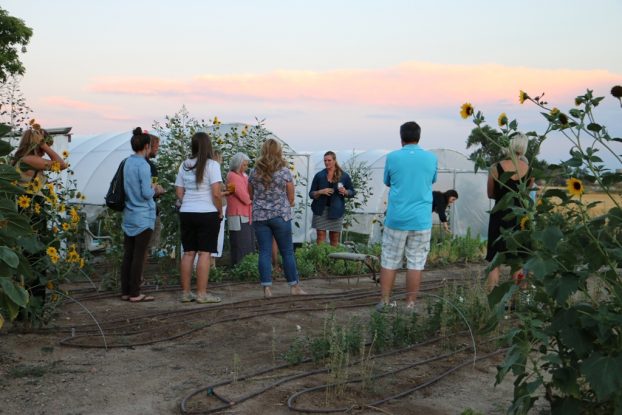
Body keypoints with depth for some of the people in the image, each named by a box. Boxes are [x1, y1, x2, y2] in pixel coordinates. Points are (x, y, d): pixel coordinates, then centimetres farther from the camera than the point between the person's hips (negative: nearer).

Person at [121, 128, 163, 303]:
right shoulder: (143, 165, -16)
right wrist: (155, 189, 2)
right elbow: (146, 193, -18)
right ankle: (135, 293, 3)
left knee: (128, 254, 11)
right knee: (139, 255, -1)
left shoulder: (127, 162, 7)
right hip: (143, 217, -7)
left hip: (129, 216, 7)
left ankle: (125, 291, 16)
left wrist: (151, 187, 17)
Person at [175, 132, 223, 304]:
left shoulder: (184, 165, 9)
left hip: (186, 213, 5)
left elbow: (179, 192, 10)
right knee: (204, 253, -2)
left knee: (188, 253, 10)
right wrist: (220, 212, -2)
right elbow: (216, 193, -13)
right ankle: (202, 294, -1)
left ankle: (185, 293, 14)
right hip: (207, 213, -5)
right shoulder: (211, 165, -8)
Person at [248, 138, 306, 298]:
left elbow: (250, 195, 12)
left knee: (264, 252, 3)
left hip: (259, 216, 2)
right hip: (280, 215, -2)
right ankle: (294, 286, 13)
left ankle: (267, 288, 0)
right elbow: (291, 198, 0)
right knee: (287, 252, 7)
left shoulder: (254, 172, 3)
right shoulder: (285, 171, -5)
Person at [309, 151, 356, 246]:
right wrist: (320, 192, -13)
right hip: (321, 210, 0)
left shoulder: (344, 176, 5)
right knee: (321, 237, -5)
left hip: (336, 211, 0)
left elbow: (352, 192, 11)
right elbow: (311, 194, 7)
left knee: (334, 239, 3)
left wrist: (345, 192, -11)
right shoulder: (319, 175, 6)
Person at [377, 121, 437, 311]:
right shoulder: (431, 158, 1)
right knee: (416, 263, 4)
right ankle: (410, 305, 7)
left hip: (396, 218, 0)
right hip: (421, 220, 0)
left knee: (389, 262, 9)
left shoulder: (392, 157, -3)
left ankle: (384, 301, 12)